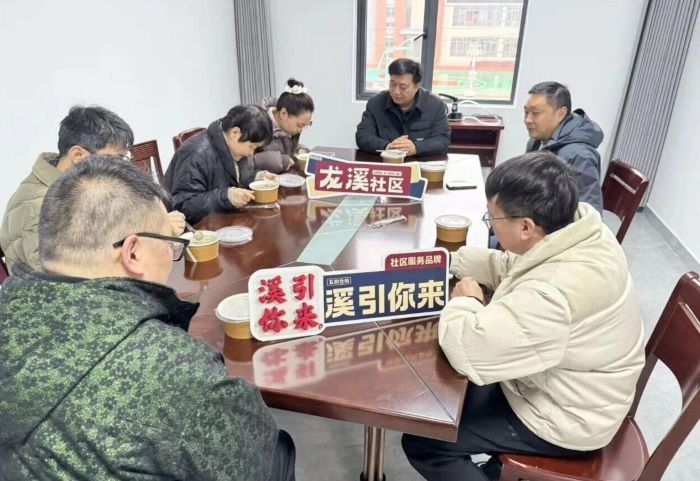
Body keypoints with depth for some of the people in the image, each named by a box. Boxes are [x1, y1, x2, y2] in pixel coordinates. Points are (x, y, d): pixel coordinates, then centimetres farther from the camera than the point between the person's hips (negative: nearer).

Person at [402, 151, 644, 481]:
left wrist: (465, 302, -19)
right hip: (567, 391, 9)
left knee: (421, 442, -1)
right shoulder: (578, 231, -11)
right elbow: (507, 266, 5)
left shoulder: (553, 293, -40)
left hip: (563, 420, -8)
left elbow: (467, 351, -39)